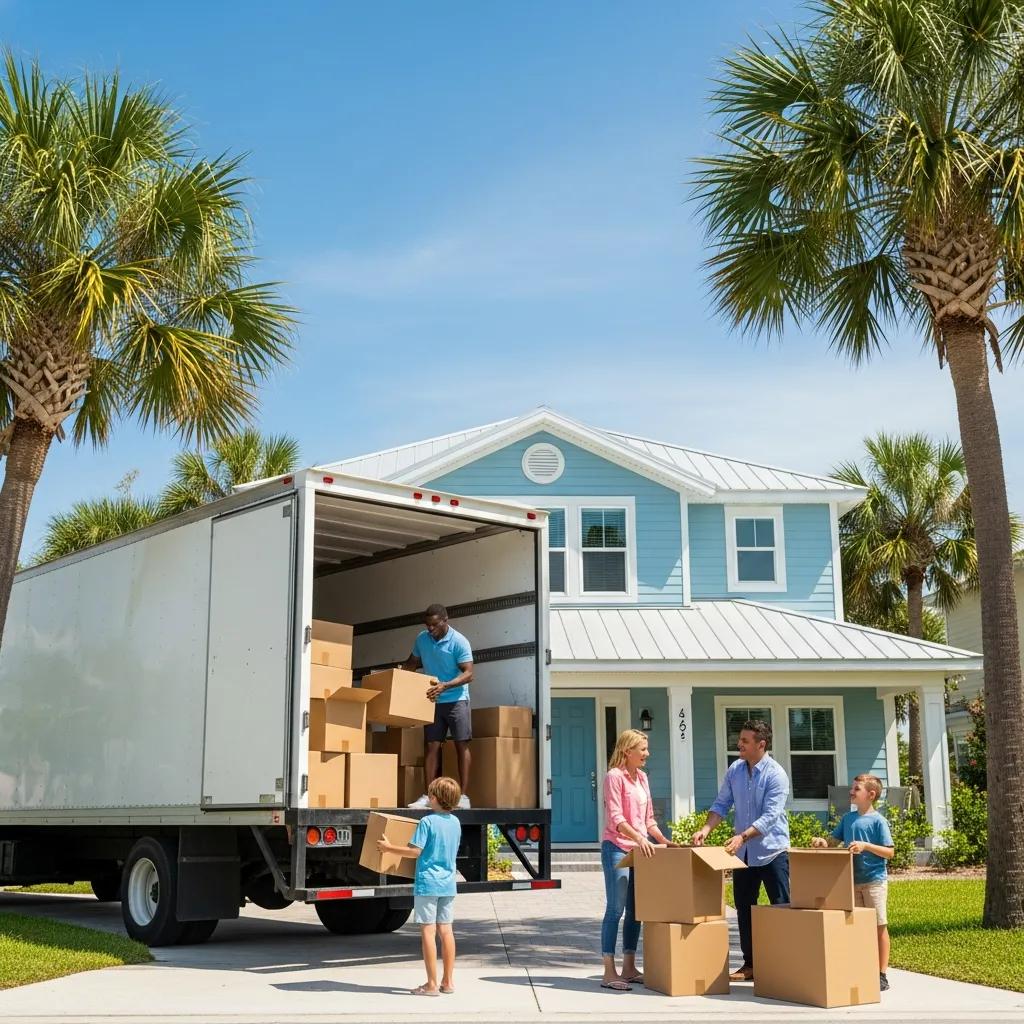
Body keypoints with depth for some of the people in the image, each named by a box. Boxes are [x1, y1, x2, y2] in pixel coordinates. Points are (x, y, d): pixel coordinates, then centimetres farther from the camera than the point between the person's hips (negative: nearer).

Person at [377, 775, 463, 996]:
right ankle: (448, 982, 14)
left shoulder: (427, 821, -12)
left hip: (427, 883, -6)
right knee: (446, 930, 10)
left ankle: (432, 984, -2)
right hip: (448, 884, 6)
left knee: (428, 932, -2)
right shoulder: (455, 822, 8)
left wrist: (389, 848, -5)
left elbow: (415, 851, -15)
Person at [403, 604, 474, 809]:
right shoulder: (422, 639, 2)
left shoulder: (459, 642, -14)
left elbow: (468, 674, -19)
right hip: (433, 700, 4)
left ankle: (463, 795, -5)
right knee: (431, 746, 0)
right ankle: (428, 795, 1)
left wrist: (445, 686, -31)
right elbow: (413, 662, 18)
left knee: (461, 745, -5)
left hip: (456, 699, -4)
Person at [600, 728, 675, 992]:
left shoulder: (642, 777, 15)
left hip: (639, 849, 8)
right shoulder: (615, 776, -9)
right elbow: (616, 817, -18)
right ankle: (609, 972, -4)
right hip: (617, 848, -8)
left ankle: (629, 968, 18)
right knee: (616, 909, -7)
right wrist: (639, 838, -29)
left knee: (635, 910, 10)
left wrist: (662, 840, 8)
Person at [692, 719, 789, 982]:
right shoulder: (734, 770, 3)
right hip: (743, 852, 7)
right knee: (744, 908, 11)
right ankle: (750, 964, 21)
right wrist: (706, 829, -9)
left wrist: (743, 836, -34)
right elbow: (721, 804, 6)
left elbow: (770, 816, -23)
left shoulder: (776, 775, -16)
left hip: (771, 851, -6)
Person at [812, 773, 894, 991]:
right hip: (852, 880, 6)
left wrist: (866, 846, -22)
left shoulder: (878, 821, -8)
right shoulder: (848, 818, 9)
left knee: (879, 926, 1)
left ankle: (882, 975, 6)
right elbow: (836, 840, 16)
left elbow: (889, 851, -11)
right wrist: (823, 842, -4)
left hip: (874, 880, -6)